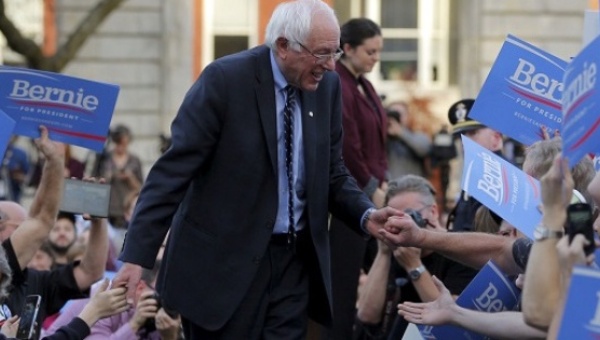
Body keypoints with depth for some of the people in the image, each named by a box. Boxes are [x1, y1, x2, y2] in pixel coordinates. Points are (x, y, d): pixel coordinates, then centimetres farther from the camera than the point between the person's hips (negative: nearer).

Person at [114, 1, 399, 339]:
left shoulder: (328, 86, 4)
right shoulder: (226, 79, -13)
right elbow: (173, 170, -13)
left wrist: (367, 216, -9)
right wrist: (138, 256, -19)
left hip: (295, 260, 5)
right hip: (223, 260, -5)